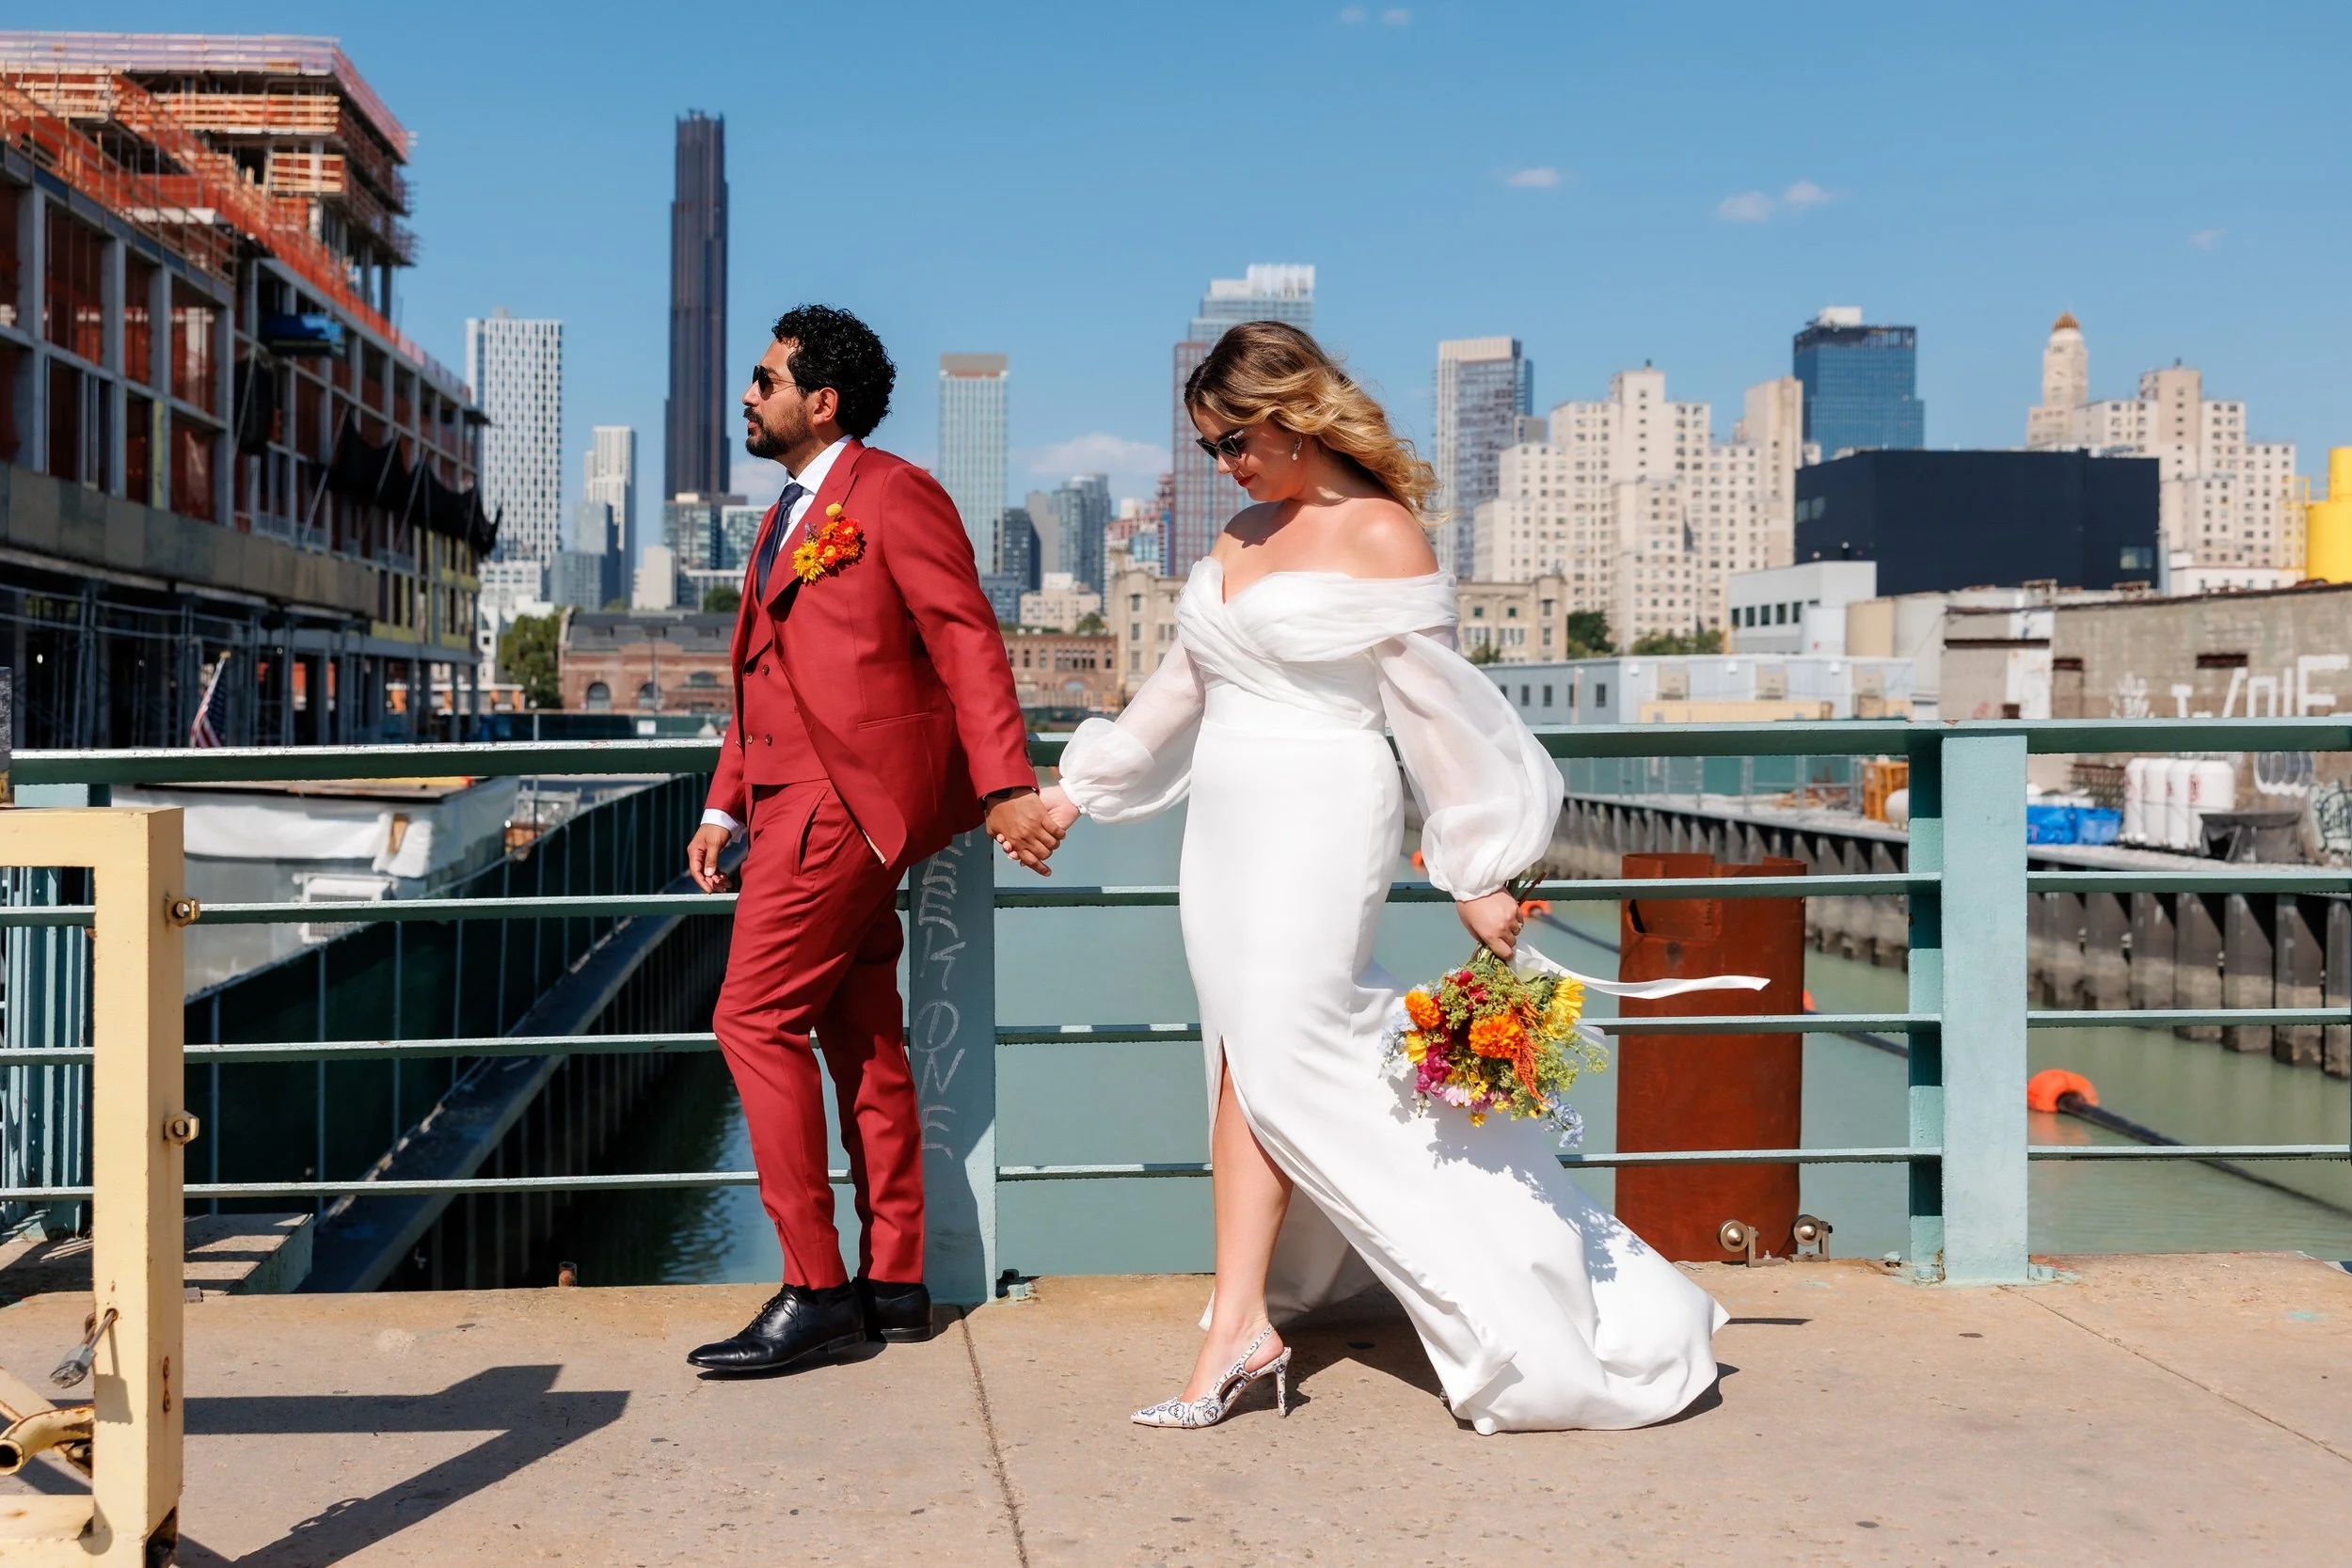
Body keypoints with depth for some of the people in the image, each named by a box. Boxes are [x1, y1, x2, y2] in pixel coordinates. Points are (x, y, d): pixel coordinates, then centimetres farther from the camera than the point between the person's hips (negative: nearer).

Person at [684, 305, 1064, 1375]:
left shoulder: (893, 495, -5)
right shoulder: (786, 519, 23)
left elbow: (969, 644, -11)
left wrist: (1005, 786, -19)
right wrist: (725, 806, 18)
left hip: (843, 799, -9)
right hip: (801, 798, 9)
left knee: (755, 1018, -11)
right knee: (861, 1038, 10)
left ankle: (815, 1290, -6)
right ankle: (893, 1284, 16)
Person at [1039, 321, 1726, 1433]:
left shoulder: (1379, 534, -7)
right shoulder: (1243, 536, 15)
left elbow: (1437, 708, -8)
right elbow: (1182, 690, 23)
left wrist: (1477, 876, -8)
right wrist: (1078, 792, 24)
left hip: (1318, 823, -7)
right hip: (1228, 823, 7)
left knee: (1275, 1059, -10)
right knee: (1244, 1059, 5)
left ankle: (1240, 1327, -3)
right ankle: (1243, 1322, 11)